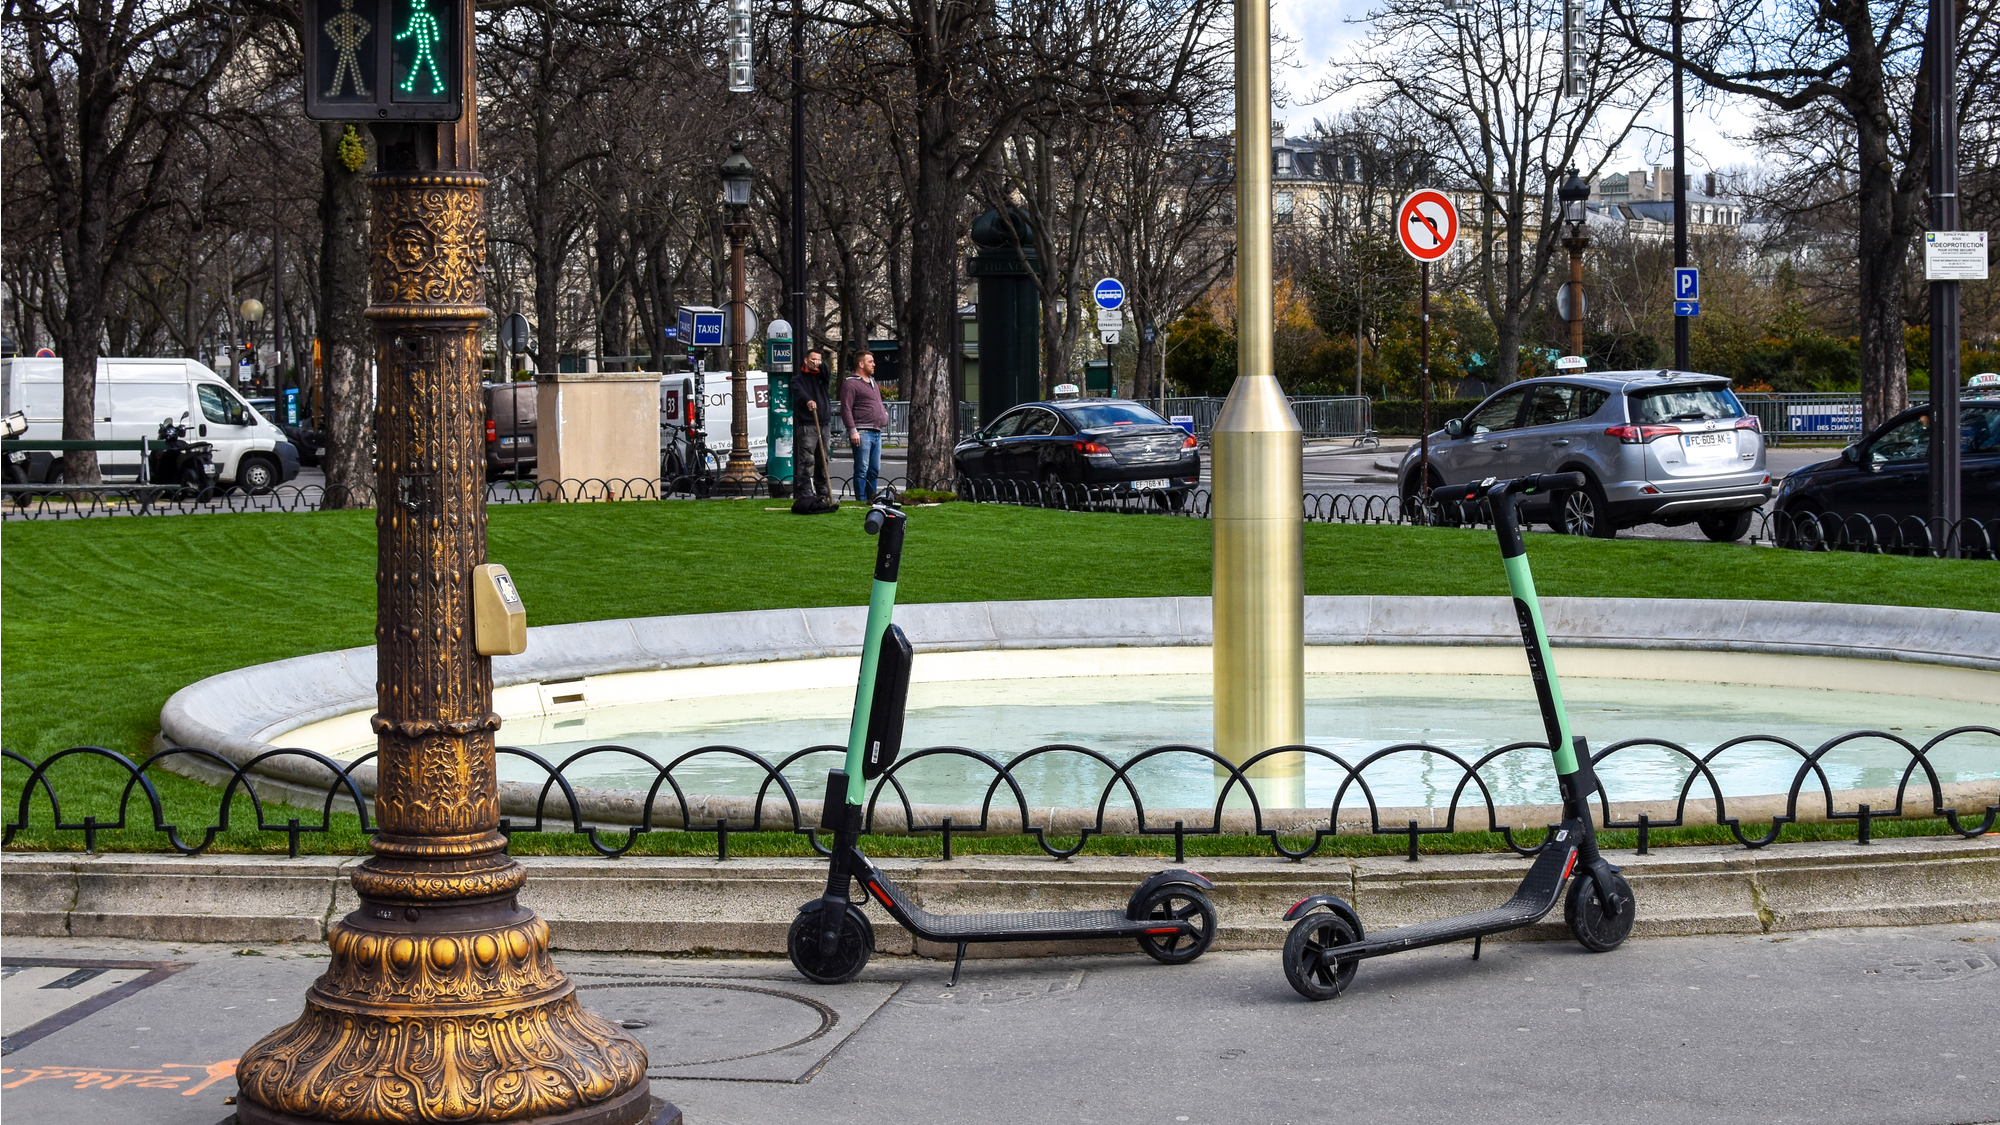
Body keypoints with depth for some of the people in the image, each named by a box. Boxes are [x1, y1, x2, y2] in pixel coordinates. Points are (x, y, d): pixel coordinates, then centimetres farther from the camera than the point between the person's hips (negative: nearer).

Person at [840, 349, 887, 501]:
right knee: (862, 469, -8)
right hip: (862, 432, -9)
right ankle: (861, 500, -7)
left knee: (874, 470, 10)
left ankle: (872, 498, 15)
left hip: (876, 432, 9)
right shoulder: (850, 383, -7)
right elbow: (846, 409, -13)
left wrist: (884, 413, 15)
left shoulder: (872, 382, 21)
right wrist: (852, 430, -19)